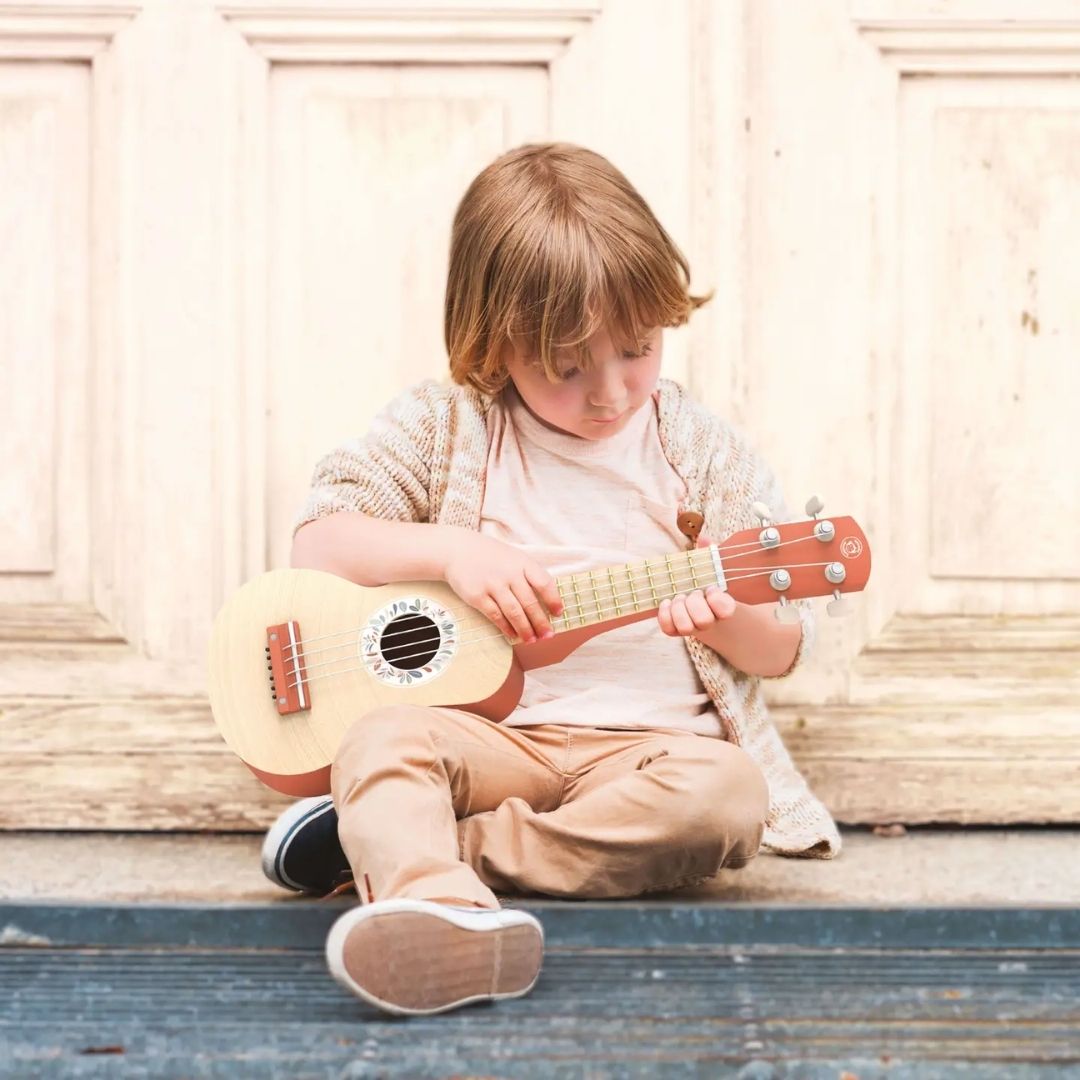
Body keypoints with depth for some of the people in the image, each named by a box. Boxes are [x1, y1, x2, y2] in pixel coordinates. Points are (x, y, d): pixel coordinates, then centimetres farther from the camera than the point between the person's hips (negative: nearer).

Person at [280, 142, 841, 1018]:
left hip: (647, 739, 1)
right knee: (383, 738, -31)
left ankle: (405, 847, -30)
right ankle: (448, 911, -60)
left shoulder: (706, 452, 9)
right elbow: (318, 541, 3)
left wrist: (725, 618, -13)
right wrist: (451, 552, -12)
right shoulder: (447, 426, 7)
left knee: (726, 793, -32)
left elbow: (784, 650, 12)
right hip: (487, 731, 0)